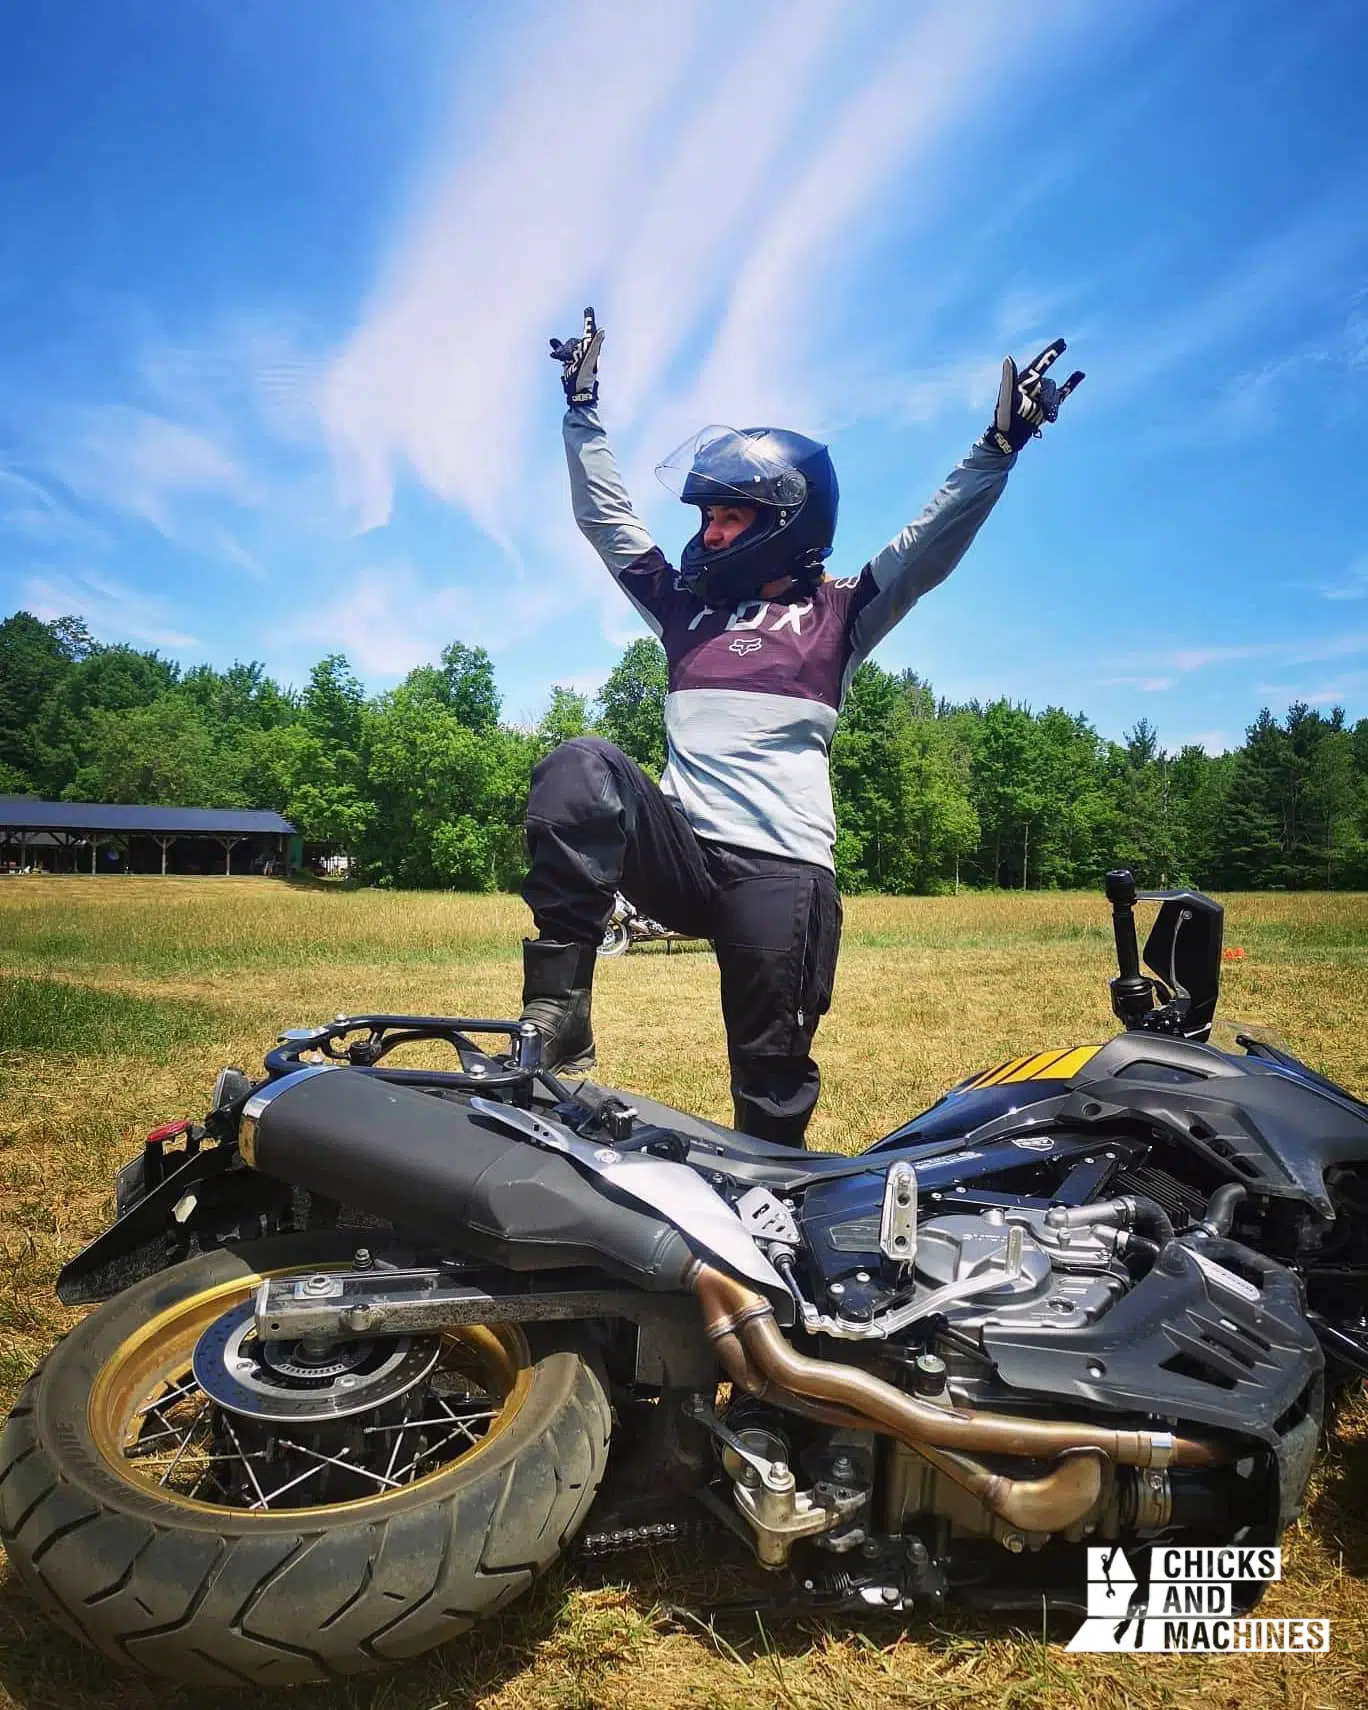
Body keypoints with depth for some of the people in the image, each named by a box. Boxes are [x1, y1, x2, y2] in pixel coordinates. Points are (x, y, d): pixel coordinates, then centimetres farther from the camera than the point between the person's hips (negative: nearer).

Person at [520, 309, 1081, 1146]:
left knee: (773, 1090, -1)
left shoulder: (837, 612, 10)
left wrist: (1000, 447, -6)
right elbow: (606, 515, 23)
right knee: (584, 767, -28)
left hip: (782, 872, -2)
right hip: (678, 849, 3)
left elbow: (931, 544, 2)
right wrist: (583, 409, 23)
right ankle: (556, 1014, -31)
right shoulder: (686, 602, 19)